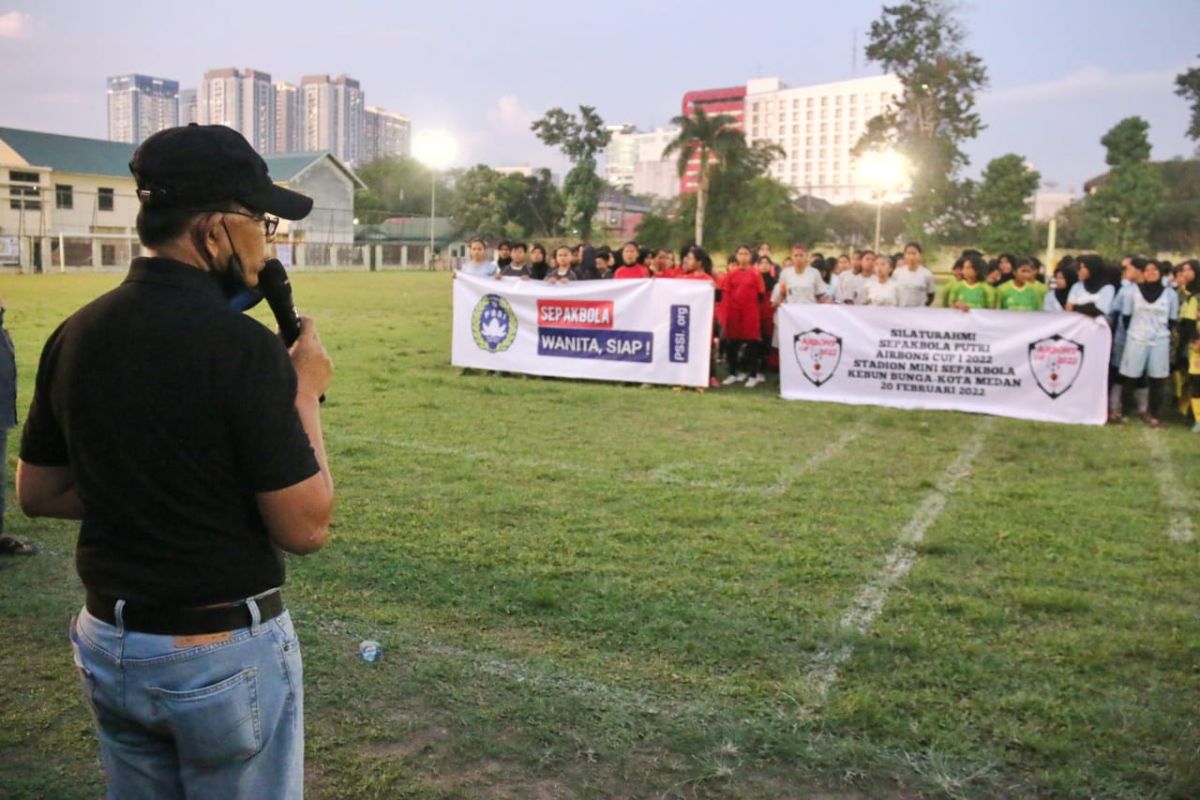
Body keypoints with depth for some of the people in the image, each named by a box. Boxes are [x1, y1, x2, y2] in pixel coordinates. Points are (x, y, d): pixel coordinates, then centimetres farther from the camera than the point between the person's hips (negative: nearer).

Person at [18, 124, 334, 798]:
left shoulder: (76, 335, -2)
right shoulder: (241, 346, -22)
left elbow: (37, 493, 9)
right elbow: (306, 529, -18)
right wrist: (306, 394, -9)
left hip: (107, 643, 6)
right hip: (224, 652, -6)